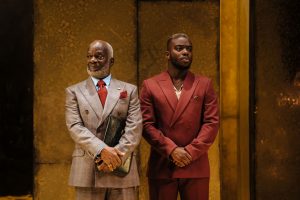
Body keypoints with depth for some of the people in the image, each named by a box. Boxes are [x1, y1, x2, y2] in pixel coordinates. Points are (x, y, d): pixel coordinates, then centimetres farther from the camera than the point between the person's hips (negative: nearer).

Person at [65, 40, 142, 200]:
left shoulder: (129, 90, 10)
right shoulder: (74, 91, 8)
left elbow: (134, 128, 0)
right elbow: (75, 127, -4)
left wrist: (117, 156, -14)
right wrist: (102, 150, -17)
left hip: (121, 170, 1)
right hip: (87, 171, 0)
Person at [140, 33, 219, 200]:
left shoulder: (205, 84, 9)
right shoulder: (150, 85, 7)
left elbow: (212, 122, 1)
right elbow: (147, 124, -1)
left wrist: (191, 151, -10)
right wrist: (171, 150, -12)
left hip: (196, 167, 0)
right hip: (161, 167, 0)